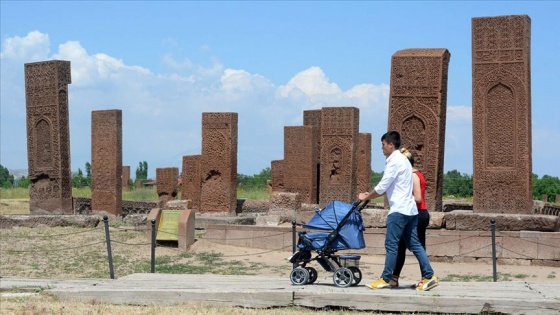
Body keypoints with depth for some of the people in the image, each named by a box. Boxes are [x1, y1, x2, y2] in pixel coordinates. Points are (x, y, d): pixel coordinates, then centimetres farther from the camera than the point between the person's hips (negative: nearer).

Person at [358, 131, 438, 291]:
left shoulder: (394, 161, -11)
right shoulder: (402, 160, 19)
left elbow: (382, 187, -14)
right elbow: (387, 187, 23)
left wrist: (366, 197, 0)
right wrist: (370, 195, 18)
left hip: (399, 209, -10)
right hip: (409, 209, 10)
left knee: (391, 245, -3)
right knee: (414, 244, 8)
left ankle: (385, 279, 2)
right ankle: (429, 276, 5)